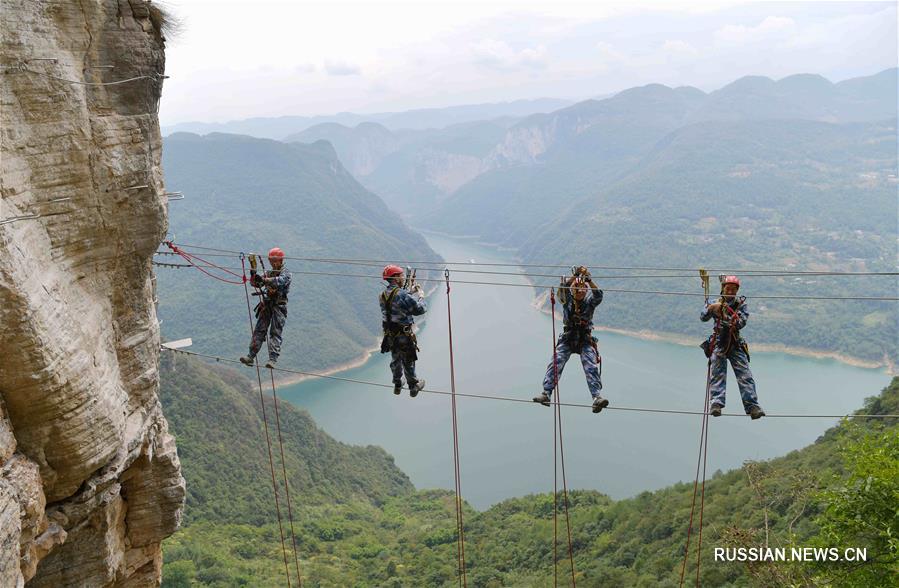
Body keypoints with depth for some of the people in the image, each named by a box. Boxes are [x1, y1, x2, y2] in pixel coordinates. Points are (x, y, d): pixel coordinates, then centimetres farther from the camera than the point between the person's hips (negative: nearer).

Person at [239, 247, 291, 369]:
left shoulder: (285, 272, -2)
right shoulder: (268, 272, 17)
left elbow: (280, 281, -24)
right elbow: (256, 284, 8)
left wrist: (263, 279, -36)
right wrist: (253, 275, -14)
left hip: (279, 305, -5)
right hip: (266, 304, 5)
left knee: (275, 333, -9)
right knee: (259, 330, 0)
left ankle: (273, 359, -14)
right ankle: (251, 356, -2)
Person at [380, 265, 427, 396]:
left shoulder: (383, 295, 0)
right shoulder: (402, 294, -24)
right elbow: (420, 309, -18)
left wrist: (412, 293, 16)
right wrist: (421, 296, -1)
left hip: (389, 335, 7)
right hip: (404, 335, -7)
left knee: (395, 360, 24)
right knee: (408, 361, 12)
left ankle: (397, 385, 40)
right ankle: (414, 386, 28)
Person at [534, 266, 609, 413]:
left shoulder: (590, 302, 1)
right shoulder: (567, 301, 2)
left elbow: (598, 295, -20)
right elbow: (562, 288, -17)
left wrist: (589, 280, -30)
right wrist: (574, 276, -28)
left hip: (585, 341, 0)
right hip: (567, 339, 0)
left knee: (592, 368, -16)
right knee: (555, 364, -16)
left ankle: (597, 397, -24)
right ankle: (546, 394, -20)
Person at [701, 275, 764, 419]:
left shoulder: (741, 304, 4)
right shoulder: (717, 303, 7)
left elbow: (741, 322, -10)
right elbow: (703, 318, -4)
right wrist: (709, 309, -25)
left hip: (736, 344, 0)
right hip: (719, 343, 0)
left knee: (745, 375, -5)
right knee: (717, 374, -9)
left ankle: (752, 407, -6)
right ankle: (716, 404, -13)